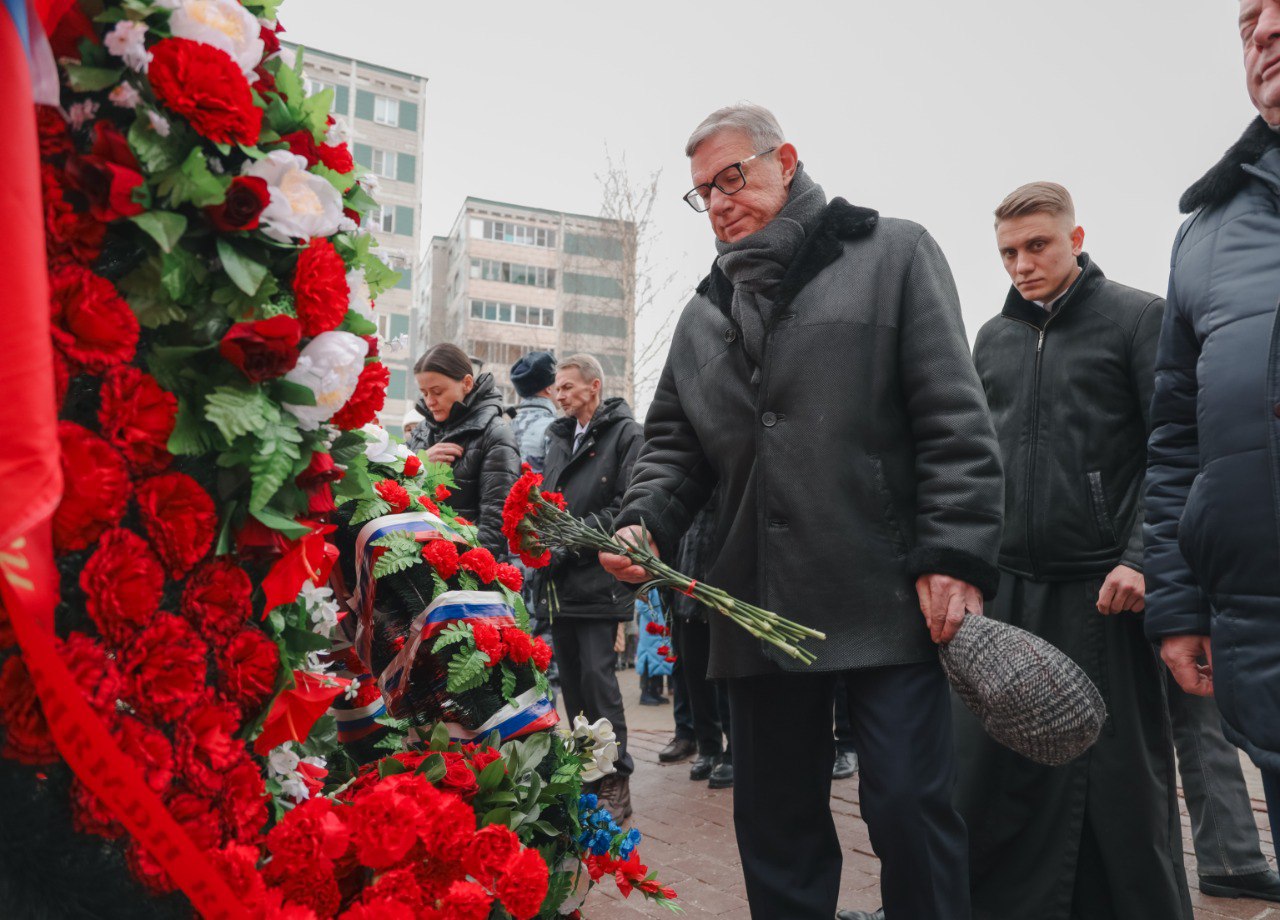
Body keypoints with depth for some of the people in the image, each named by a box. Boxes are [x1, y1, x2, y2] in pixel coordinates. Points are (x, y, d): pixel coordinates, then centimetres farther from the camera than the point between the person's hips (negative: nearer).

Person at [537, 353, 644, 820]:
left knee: (597, 677, -8)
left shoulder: (625, 434, -5)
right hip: (559, 580, 7)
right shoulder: (560, 436, 19)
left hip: (598, 577, -7)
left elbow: (627, 506, -14)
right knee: (571, 679, 12)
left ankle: (616, 780, 1)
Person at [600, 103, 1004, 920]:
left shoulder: (892, 254, 5)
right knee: (776, 821, 13)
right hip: (762, 608, 5)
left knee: (911, 805, -1)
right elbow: (674, 442, 18)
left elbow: (955, 421, -4)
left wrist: (955, 556, -12)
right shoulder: (705, 313, 19)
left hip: (888, 601, -4)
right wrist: (647, 523, -2)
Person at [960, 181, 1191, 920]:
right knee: (995, 772, 6)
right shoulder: (993, 339, 15)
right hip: (1007, 587, 4)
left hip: (1103, 588, -4)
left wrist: (1142, 559, -14)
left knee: (1121, 778, 4)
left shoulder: (1139, 318, 2)